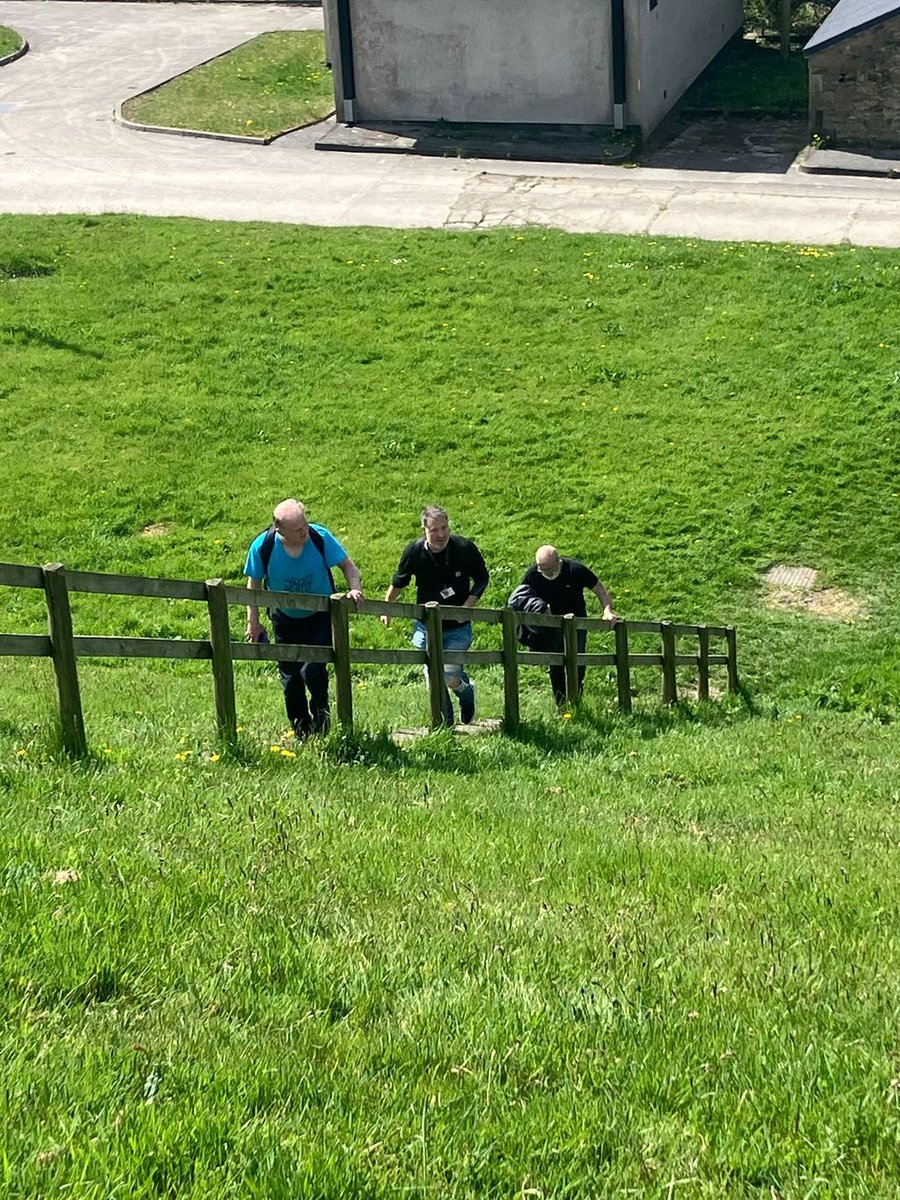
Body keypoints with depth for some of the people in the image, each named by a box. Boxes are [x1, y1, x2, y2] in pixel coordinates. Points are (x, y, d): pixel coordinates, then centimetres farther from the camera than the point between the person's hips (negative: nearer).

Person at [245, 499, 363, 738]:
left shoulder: (320, 537, -23)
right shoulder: (262, 546, -21)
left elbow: (348, 566, -9)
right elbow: (254, 584, -4)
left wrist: (355, 589, -29)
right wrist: (253, 622, -1)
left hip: (321, 618, -2)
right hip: (286, 621, 2)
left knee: (312, 669, -19)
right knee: (290, 679, 9)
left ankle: (321, 715, 12)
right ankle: (302, 733, 31)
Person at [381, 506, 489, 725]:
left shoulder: (465, 548, -15)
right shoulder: (414, 551, -11)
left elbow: (482, 579, 1)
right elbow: (398, 583, 8)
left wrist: (469, 605, -13)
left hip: (458, 627, -2)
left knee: (451, 677, -12)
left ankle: (467, 691, 25)